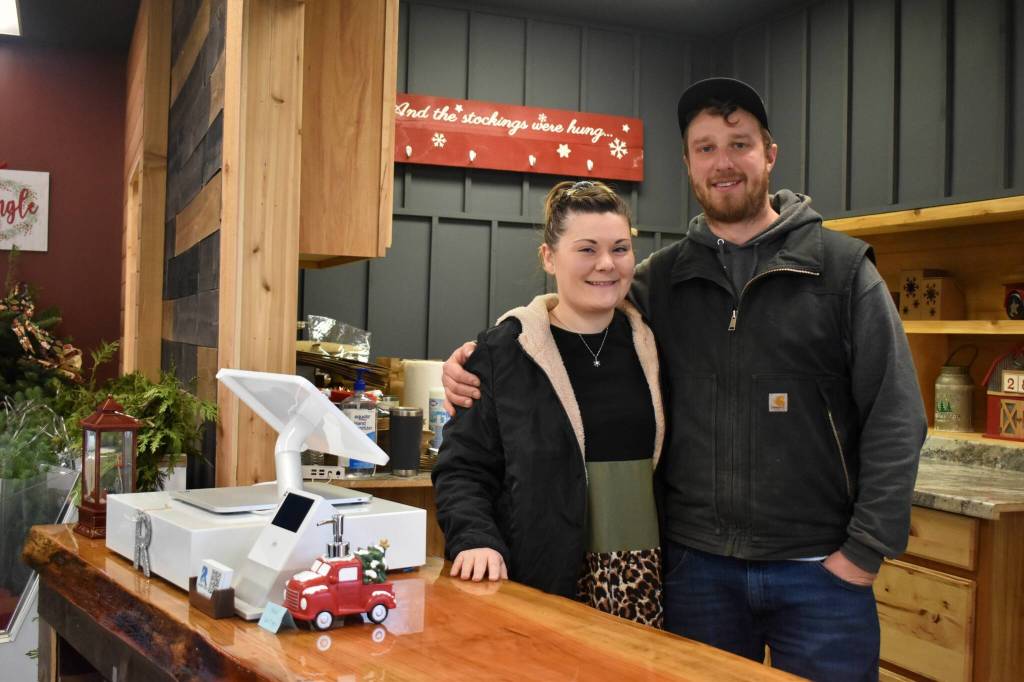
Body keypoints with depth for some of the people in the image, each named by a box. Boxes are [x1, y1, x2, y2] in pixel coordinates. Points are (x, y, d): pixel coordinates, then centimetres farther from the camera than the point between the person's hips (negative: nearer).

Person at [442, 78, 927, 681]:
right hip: (697, 564, 3)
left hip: (819, 569, -2)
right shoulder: (661, 279, 6)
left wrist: (866, 550, -9)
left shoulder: (841, 266, -2)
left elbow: (895, 416, -4)